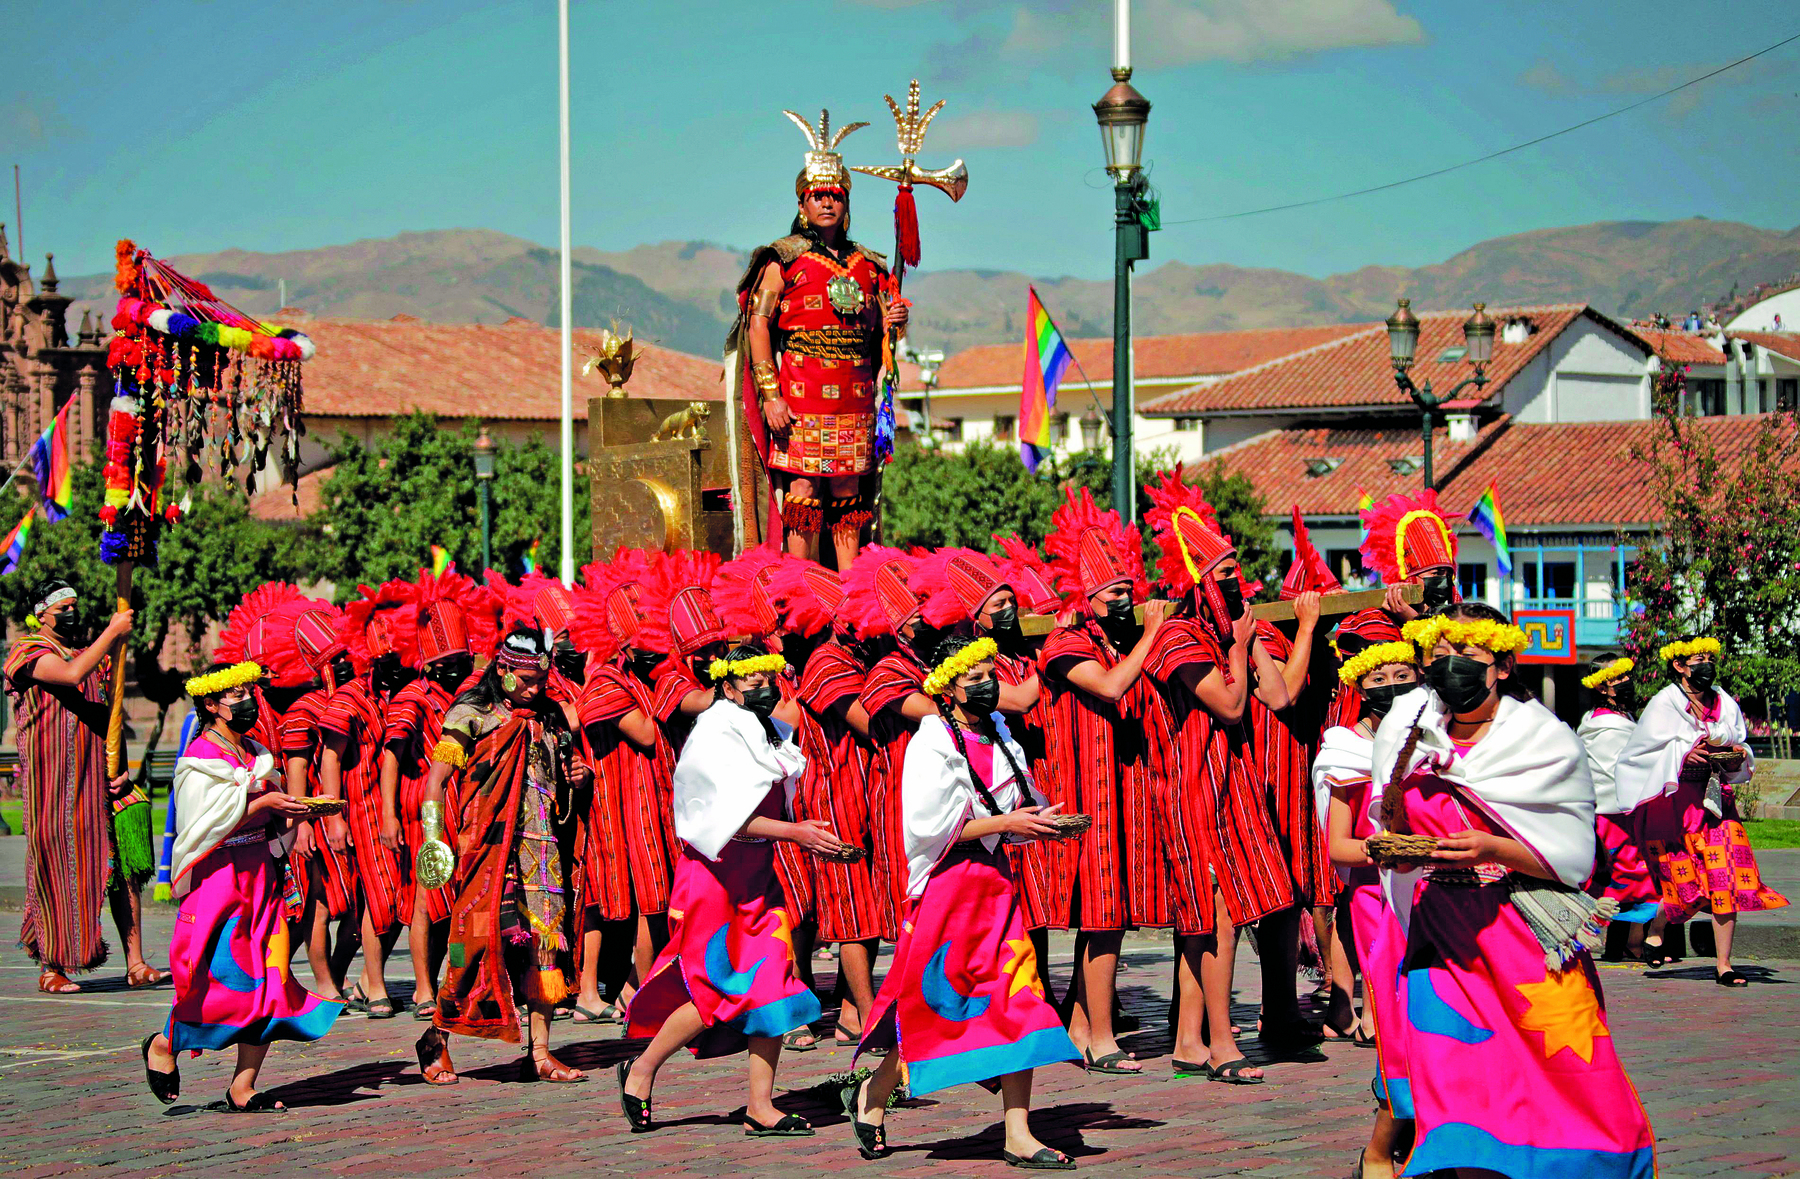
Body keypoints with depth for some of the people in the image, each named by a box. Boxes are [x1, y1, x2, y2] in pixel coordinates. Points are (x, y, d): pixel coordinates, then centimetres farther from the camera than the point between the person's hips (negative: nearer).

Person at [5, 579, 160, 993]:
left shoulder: (93, 652, 18)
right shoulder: (29, 652, -2)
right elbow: (72, 675, -23)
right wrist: (112, 632, -17)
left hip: (98, 780, 6)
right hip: (52, 779, -6)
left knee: (122, 863, -1)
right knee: (56, 866, -3)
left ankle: (135, 964, -1)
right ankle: (51, 969, 6)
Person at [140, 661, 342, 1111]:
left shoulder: (258, 754, 18)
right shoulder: (200, 761, -6)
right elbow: (205, 827, -16)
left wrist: (298, 813, 6)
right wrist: (262, 803, -18)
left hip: (263, 877, 7)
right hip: (218, 877, -7)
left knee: (271, 984, -1)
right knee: (225, 978, -11)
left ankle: (243, 1088, 3)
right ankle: (163, 1046, 16)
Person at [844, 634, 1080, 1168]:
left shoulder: (998, 738, 12)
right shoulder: (932, 745, -9)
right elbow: (932, 825, -16)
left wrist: (1041, 821, -1)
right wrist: (1006, 823, -17)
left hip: (995, 881, 6)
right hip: (947, 882, -6)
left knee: (1018, 1000, -3)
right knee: (936, 1003, 2)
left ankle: (1018, 1136, -3)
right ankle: (871, 1095, 27)